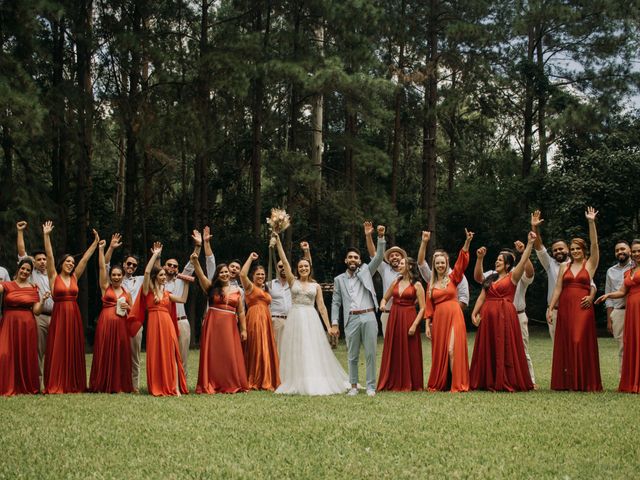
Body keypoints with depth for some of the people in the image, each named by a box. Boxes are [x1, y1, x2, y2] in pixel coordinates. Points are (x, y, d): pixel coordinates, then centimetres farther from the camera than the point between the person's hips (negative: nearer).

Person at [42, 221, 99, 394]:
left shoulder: (74, 277, 11)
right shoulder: (54, 277, 2)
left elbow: (85, 258, 11)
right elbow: (49, 256, -6)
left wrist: (96, 242, 10)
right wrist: (46, 236, -12)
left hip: (74, 316, 4)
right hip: (59, 316, -4)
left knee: (74, 350, 5)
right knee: (58, 350, -4)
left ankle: (74, 384, 10)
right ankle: (56, 385, -1)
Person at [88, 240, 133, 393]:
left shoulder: (127, 293, 13)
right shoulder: (105, 287, 6)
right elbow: (102, 267, -1)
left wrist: (127, 307, -2)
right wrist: (101, 249, -6)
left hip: (121, 325, 3)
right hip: (106, 323, -3)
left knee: (120, 354, 1)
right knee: (104, 353, -3)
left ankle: (120, 385, 7)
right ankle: (103, 385, 3)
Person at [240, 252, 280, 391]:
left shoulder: (265, 290, 23)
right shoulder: (250, 287, 1)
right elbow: (242, 274, -17)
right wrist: (250, 258, -8)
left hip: (266, 320, 8)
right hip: (254, 318, -7)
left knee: (266, 349, 7)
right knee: (255, 349, -7)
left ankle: (266, 381, 12)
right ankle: (254, 381, -3)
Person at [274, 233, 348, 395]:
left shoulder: (316, 286, 9)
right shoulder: (293, 281, 8)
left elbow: (321, 307, 7)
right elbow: (284, 261, 0)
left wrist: (329, 327, 1)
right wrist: (278, 242, -6)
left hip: (311, 320, 0)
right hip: (295, 319, 0)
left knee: (314, 352, -2)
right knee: (295, 353, 0)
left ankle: (316, 383, 3)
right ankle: (297, 384, 5)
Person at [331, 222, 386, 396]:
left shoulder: (366, 271, 11)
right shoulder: (339, 279, 12)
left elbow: (379, 257, 0)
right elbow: (336, 303, 11)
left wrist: (380, 237, -13)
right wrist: (334, 324, 2)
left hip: (369, 317, -1)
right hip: (352, 320, 1)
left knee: (370, 354, -2)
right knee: (352, 356, 5)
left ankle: (371, 386, 3)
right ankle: (354, 386, 13)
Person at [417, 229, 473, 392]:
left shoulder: (453, 277, 3)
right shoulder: (431, 283, 10)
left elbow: (462, 261, -13)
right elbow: (429, 306, 10)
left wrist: (467, 242, -27)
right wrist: (428, 325, 4)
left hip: (454, 316, -3)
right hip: (438, 319, 3)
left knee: (453, 350, -12)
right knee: (439, 351, 6)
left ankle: (457, 384, -9)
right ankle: (439, 384, 16)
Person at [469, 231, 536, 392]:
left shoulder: (512, 277, 2)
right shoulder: (490, 279, 17)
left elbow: (523, 261, -11)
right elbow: (481, 297, 13)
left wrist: (530, 243, -18)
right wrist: (474, 313, 2)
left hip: (505, 315, -6)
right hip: (488, 316, 6)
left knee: (505, 349, -4)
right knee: (487, 349, 6)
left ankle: (507, 382, 1)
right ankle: (489, 382, 11)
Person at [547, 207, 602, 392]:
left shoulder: (590, 264, 5)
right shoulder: (565, 267, 12)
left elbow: (594, 244, -7)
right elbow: (558, 288, 10)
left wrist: (591, 222, -14)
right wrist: (550, 308, 2)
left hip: (582, 307, -3)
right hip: (565, 306, 3)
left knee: (582, 342, -7)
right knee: (565, 343, 1)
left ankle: (584, 382, -4)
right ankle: (566, 381, 6)